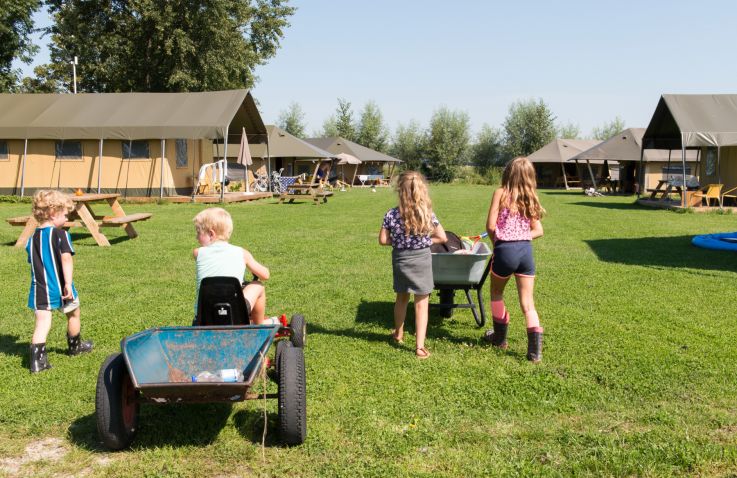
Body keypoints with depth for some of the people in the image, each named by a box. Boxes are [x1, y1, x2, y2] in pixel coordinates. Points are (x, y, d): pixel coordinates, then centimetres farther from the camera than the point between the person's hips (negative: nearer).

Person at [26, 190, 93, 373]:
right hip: (60, 287, -4)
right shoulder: (60, 234, -13)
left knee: (42, 323, 1)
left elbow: (33, 262, 16)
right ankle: (75, 346, 39)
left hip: (40, 290, 4)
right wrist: (68, 283, -27)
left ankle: (37, 358, -11)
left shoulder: (32, 238, 7)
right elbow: (66, 258, -25)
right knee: (73, 314, 20)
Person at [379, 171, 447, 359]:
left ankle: (398, 333, 43)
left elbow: (383, 240, -6)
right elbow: (442, 238, -8)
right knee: (421, 303, 3)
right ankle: (420, 346, 0)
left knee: (402, 297, 23)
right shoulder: (427, 213, -12)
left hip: (400, 259, 2)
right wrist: (424, 241, 3)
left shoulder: (391, 214, -11)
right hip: (421, 259, -2)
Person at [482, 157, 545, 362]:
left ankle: (500, 337, 32)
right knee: (527, 303, 7)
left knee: (497, 293, 22)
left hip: (505, 250, -3)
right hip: (526, 251, 4)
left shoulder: (501, 193, -5)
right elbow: (538, 230, 8)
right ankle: (535, 350, -2)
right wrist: (520, 236, 9)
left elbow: (490, 225, -9)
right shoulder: (530, 198, 9)